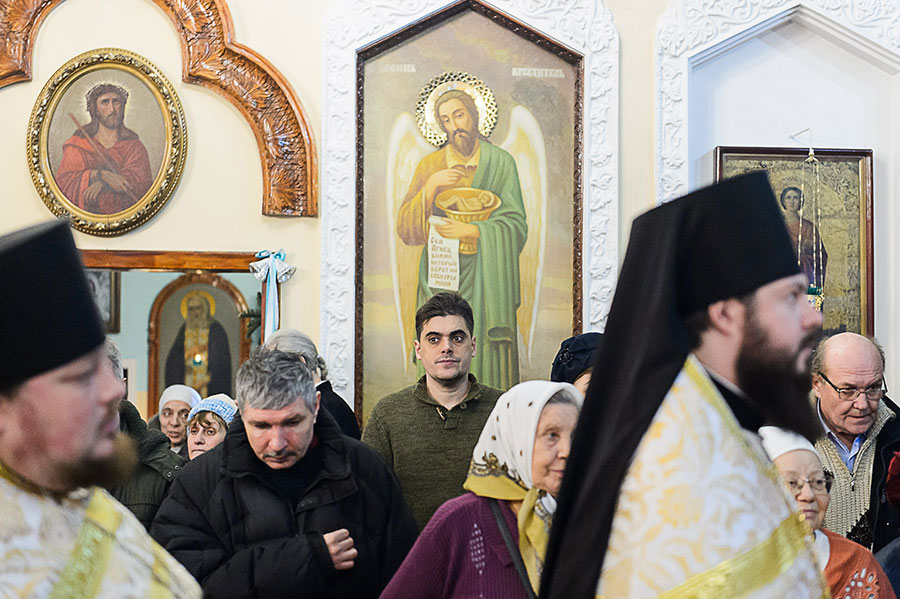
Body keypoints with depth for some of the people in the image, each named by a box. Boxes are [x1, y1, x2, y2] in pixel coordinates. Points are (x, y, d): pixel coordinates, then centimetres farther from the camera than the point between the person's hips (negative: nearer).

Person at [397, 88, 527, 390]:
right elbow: (406, 228, 0)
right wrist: (431, 186, -12)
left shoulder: (500, 163, 3)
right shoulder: (430, 166, 7)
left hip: (487, 282, -1)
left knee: (488, 357, -5)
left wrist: (470, 231, -15)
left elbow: (516, 226, -4)